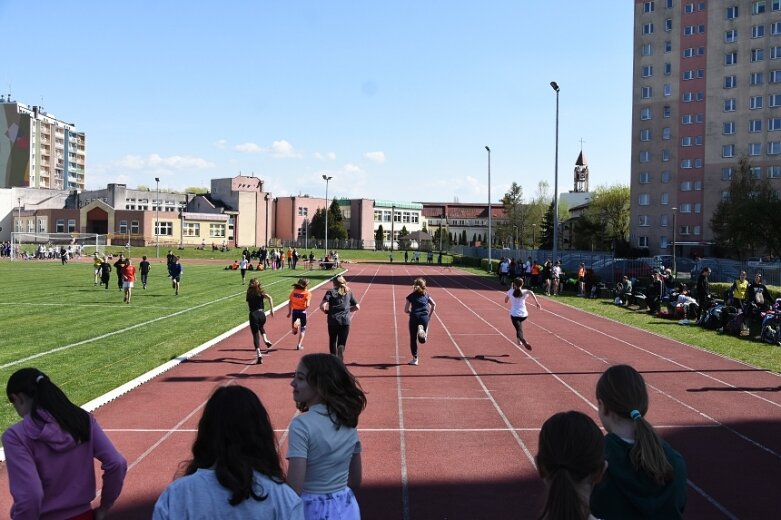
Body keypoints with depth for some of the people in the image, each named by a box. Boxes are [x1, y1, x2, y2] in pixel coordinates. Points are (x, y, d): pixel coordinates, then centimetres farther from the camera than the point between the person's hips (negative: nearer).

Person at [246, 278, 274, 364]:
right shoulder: (261, 292, 5)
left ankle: (259, 355, -9)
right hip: (261, 314, 1)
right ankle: (266, 340, 13)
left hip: (253, 315, -1)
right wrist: (271, 309, -10)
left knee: (256, 335, 1)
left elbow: (249, 304, 4)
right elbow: (269, 297, -12)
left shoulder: (249, 293, 9)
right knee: (261, 327, 35)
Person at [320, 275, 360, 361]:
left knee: (332, 341, 16)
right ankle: (341, 349, -27)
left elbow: (322, 306, -9)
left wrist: (326, 311, 10)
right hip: (345, 321, 1)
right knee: (342, 342, 4)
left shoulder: (330, 292, 4)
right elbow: (357, 307, 14)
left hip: (333, 320, -1)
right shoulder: (349, 292, 13)